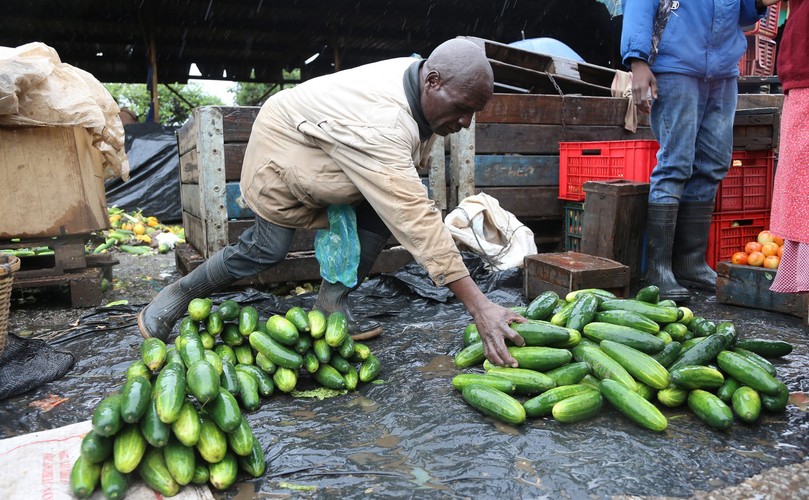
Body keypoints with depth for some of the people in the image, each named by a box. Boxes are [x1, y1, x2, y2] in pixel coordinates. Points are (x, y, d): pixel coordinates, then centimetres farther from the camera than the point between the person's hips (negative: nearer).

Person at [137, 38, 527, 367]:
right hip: (285, 144, -8)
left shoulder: (420, 75, -15)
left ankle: (332, 301, -1)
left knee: (382, 213, -12)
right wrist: (479, 306, -50)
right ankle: (176, 298, 13)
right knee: (267, 249, -10)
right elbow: (415, 218, -50)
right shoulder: (380, 123, -43)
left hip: (334, 149, 8)